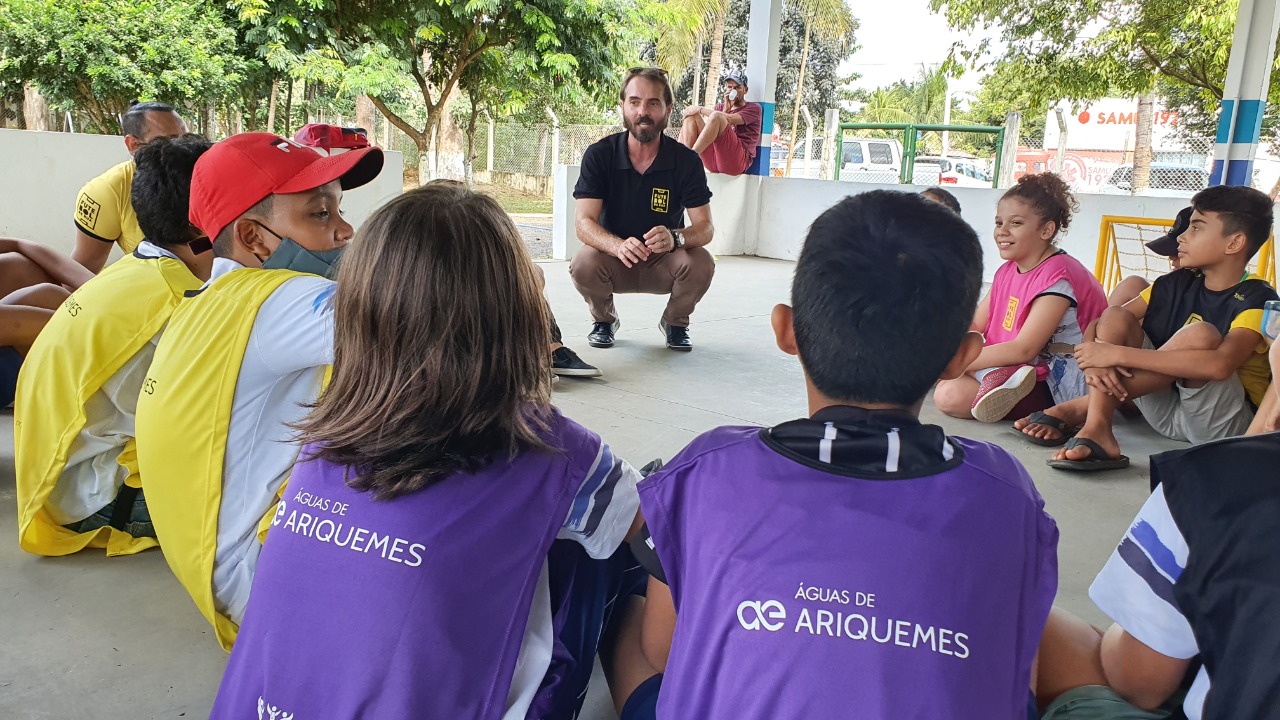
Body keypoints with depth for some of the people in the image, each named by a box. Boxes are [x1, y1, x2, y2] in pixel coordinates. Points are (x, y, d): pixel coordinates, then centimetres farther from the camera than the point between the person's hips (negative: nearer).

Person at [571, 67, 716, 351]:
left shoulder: (687, 161, -10)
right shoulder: (599, 155, -12)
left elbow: (705, 227, -15)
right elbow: (584, 223, -20)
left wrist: (675, 238, -40)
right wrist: (618, 245, -43)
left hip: (664, 263, 1)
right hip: (614, 262, 0)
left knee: (701, 263, -29)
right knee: (583, 263, -32)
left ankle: (674, 323, 4)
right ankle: (605, 320, 3)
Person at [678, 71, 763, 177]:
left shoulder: (754, 108, 11)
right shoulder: (720, 107, 26)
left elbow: (729, 119, -10)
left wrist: (700, 109, -6)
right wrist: (726, 108, -2)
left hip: (737, 160, -5)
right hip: (713, 162, 5)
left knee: (716, 116, -26)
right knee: (691, 114, -3)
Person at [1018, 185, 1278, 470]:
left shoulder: (1256, 299, -13)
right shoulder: (1177, 284, 6)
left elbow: (1220, 364, -34)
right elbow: (1097, 325, 0)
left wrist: (1117, 354, -34)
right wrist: (1094, 360, -25)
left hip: (1226, 424, -6)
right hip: (1166, 414, 6)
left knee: (1200, 334, -30)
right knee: (1116, 317, -8)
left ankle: (1078, 408, -23)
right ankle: (1096, 428, -30)